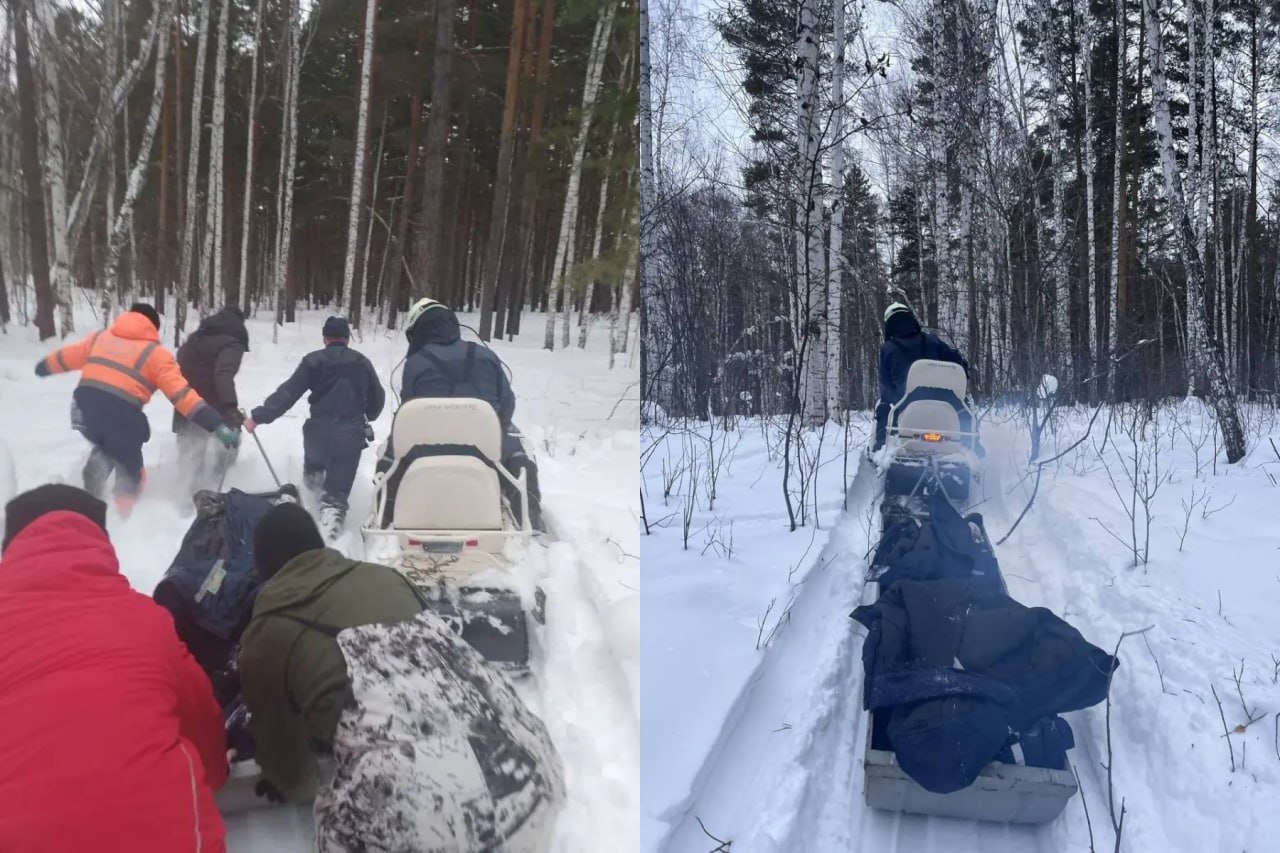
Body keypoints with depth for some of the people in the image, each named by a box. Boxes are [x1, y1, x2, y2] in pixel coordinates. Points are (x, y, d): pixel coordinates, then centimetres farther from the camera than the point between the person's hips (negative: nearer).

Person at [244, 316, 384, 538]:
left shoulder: (314, 360, 2)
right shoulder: (362, 362, 11)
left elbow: (288, 392, -6)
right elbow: (378, 399, 18)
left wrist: (259, 416, -4)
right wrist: (364, 417, 39)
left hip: (320, 431, -1)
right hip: (352, 435, 1)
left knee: (314, 452, 36)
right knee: (338, 488, 4)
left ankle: (314, 473, 57)